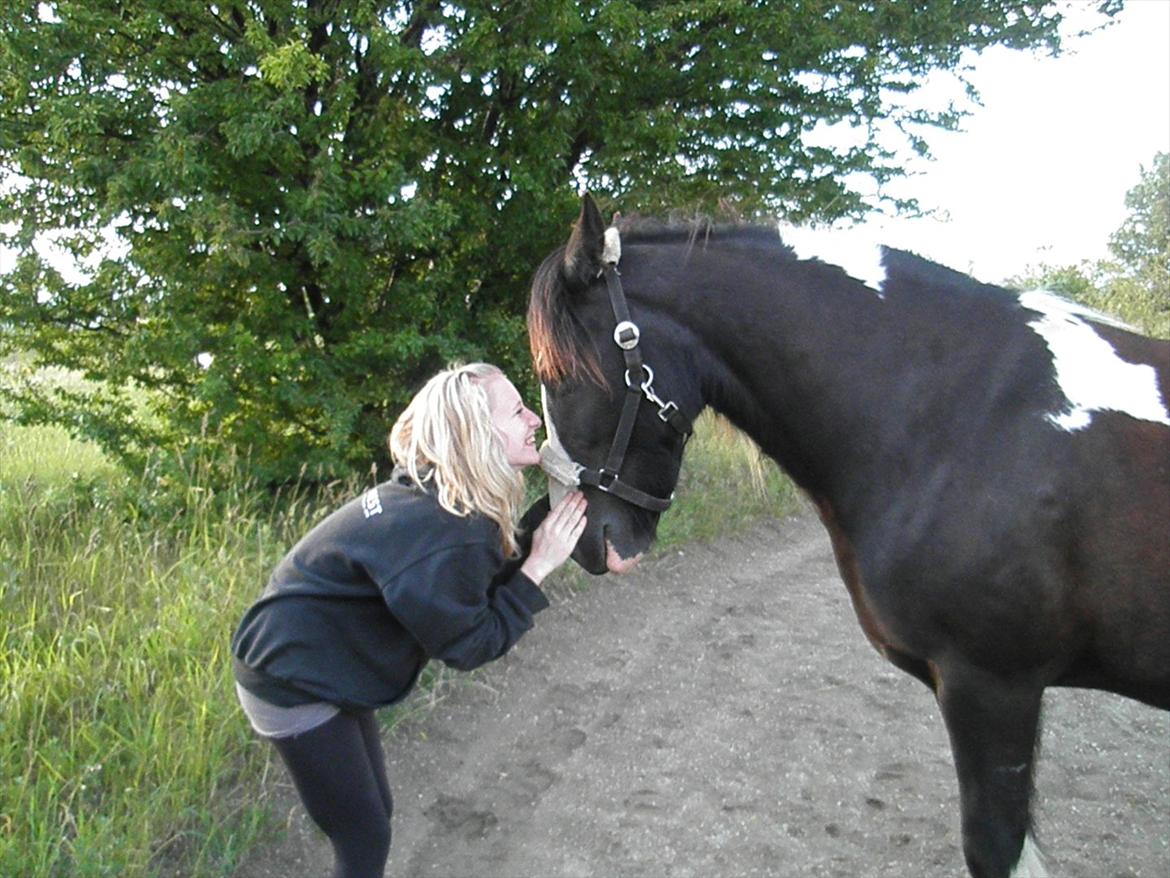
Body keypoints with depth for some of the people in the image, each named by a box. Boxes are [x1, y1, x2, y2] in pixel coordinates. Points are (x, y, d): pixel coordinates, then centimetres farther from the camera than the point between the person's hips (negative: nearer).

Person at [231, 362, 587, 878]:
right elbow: (471, 644, -20)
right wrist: (538, 568, -20)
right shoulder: (442, 537, -31)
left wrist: (550, 517, -4)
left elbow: (486, 574, 5)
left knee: (374, 813, 20)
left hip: (325, 668, 9)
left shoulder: (434, 498, -3)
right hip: (292, 684, -9)